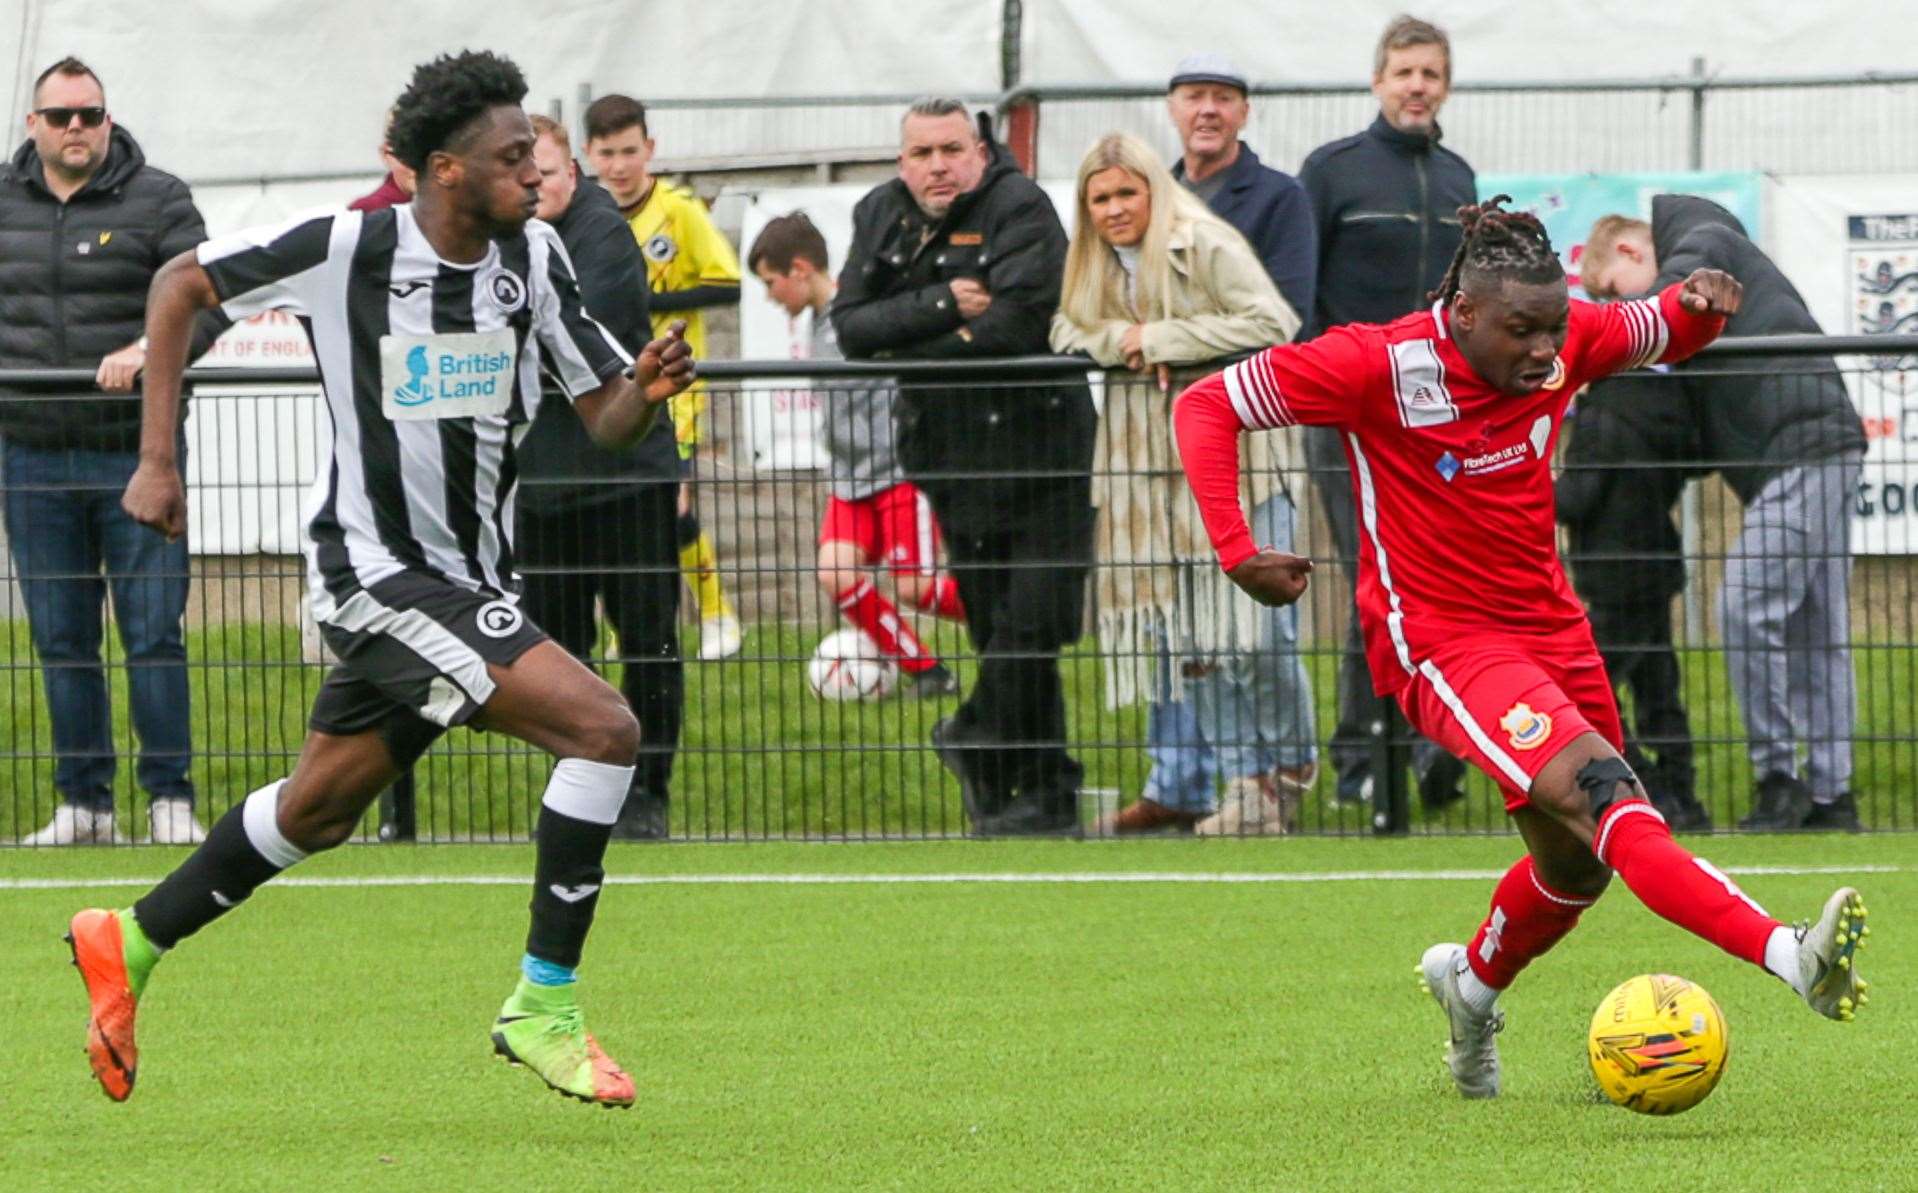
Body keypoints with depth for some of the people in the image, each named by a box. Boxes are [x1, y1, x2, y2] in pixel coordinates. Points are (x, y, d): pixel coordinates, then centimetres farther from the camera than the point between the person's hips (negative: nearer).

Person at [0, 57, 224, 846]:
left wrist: (148, 350, -24)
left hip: (137, 449, -3)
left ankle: (171, 797, 2)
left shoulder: (156, 200, -1)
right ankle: (83, 802, 11)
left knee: (154, 630, -4)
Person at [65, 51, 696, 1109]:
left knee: (316, 812, 20)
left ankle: (129, 943, 40)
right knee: (602, 728, -21)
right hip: (376, 571, -7)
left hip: (469, 582, 7)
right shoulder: (348, 247, -15)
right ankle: (542, 1009, -14)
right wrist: (156, 460, -4)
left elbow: (603, 417, 3)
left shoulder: (533, 255, -1)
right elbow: (180, 285, -2)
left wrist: (646, 392, -21)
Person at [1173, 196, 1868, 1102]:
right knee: (1596, 791, -27)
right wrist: (1237, 554, -20)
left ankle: (1470, 985, 47)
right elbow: (1206, 407, -12)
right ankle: (1789, 956, -43)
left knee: (1577, 865, 16)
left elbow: (1663, 333, 17)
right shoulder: (1379, 365, -18)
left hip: (1549, 627, 7)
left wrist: (1699, 306, -8)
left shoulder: (1568, 341, -4)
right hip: (1440, 643, -7)